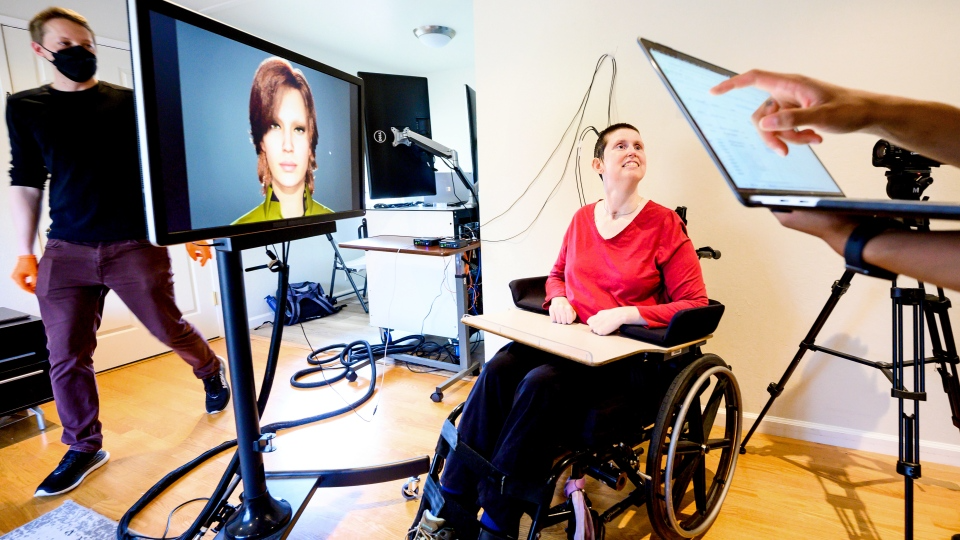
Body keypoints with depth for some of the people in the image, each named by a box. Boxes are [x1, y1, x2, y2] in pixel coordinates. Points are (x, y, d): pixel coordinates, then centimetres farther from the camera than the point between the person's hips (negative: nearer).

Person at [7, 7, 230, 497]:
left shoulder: (129, 102, 4)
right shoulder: (24, 108, 10)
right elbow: (25, 182, 12)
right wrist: (25, 251, 8)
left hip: (134, 245, -2)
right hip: (66, 251, 2)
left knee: (169, 330, 5)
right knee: (66, 356, 3)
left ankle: (211, 372, 36)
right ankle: (84, 448, 20)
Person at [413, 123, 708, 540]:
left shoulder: (664, 224, -4)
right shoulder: (582, 218, 11)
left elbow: (695, 304, -6)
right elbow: (556, 274, 25)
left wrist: (625, 314, -18)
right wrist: (558, 300, 1)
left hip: (627, 356, -4)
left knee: (541, 383, -32)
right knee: (497, 369, -24)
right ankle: (453, 505, -17)